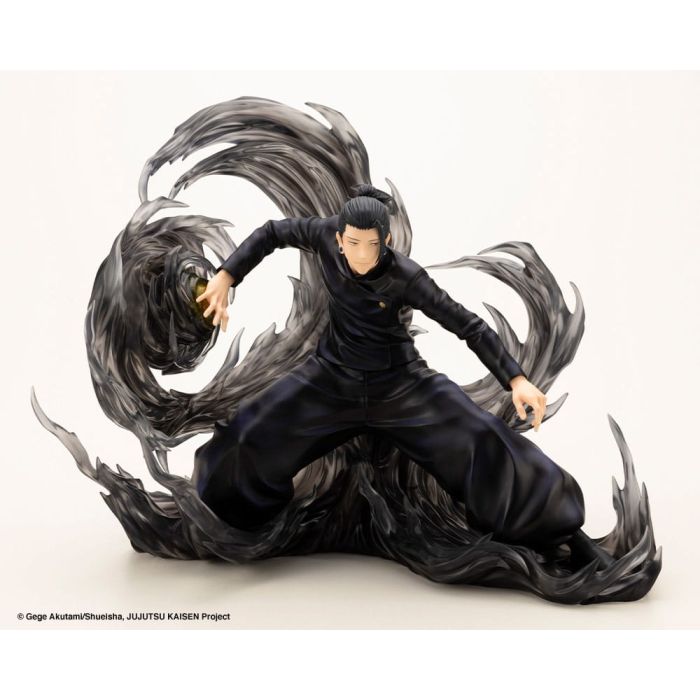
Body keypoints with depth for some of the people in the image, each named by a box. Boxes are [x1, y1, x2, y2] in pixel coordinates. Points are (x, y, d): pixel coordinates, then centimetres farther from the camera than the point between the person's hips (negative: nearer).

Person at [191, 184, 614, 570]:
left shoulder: (406, 276, -25)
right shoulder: (328, 236, -17)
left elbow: (469, 326, -23)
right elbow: (272, 233, -1)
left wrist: (516, 379, -30)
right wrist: (225, 278, -9)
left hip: (401, 382, -3)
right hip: (333, 378, 3)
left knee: (482, 439, -16)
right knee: (253, 435, -1)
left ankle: (564, 530, 0)